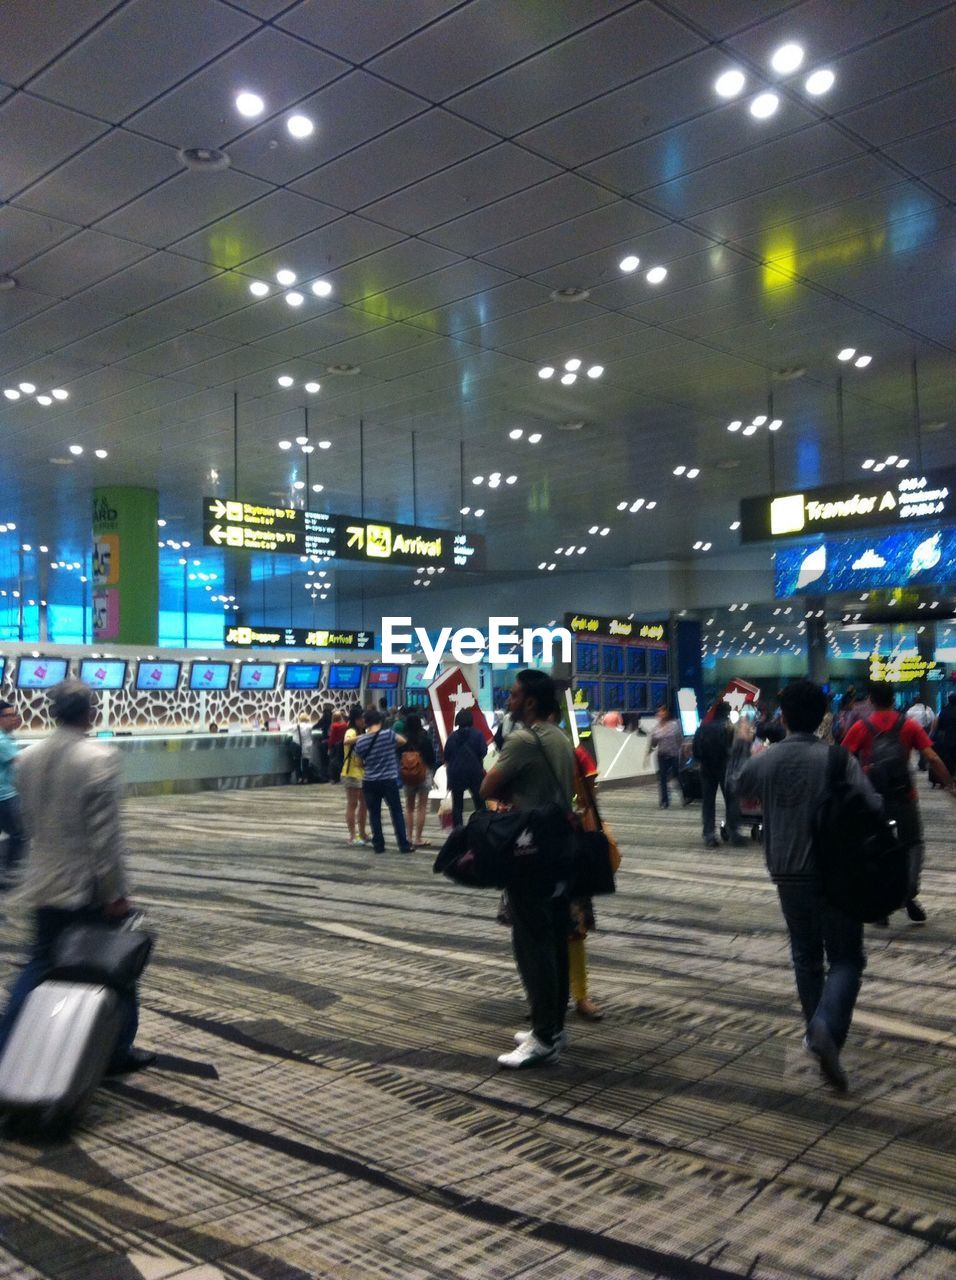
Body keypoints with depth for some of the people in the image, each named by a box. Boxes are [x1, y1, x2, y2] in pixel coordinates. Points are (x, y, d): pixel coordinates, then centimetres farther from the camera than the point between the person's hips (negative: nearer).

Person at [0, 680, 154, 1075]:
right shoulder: (100, 758, -18)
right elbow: (107, 833, -19)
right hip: (90, 886, -5)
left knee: (40, 964, 15)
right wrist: (116, 891, -14)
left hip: (45, 883, 6)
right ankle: (117, 1052, 23)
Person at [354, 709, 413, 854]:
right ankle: (404, 845, 8)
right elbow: (402, 741, 9)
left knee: (374, 814, 10)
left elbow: (360, 762, 9)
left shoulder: (360, 742, -3)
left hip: (370, 782, 2)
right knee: (397, 812, 7)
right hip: (389, 780, -1)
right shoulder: (388, 734, -10)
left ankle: (378, 845, 11)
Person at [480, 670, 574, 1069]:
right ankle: (553, 1027, 21)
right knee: (556, 943, 13)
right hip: (560, 851, 9)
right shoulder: (562, 740, 13)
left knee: (533, 946, -5)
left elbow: (487, 790, -12)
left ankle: (544, 1039, -2)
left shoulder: (522, 740, -15)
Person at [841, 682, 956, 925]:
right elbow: (932, 759, -6)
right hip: (904, 795, 0)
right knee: (913, 844, 16)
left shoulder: (860, 728, -4)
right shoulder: (909, 725, -1)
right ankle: (910, 893, -4)